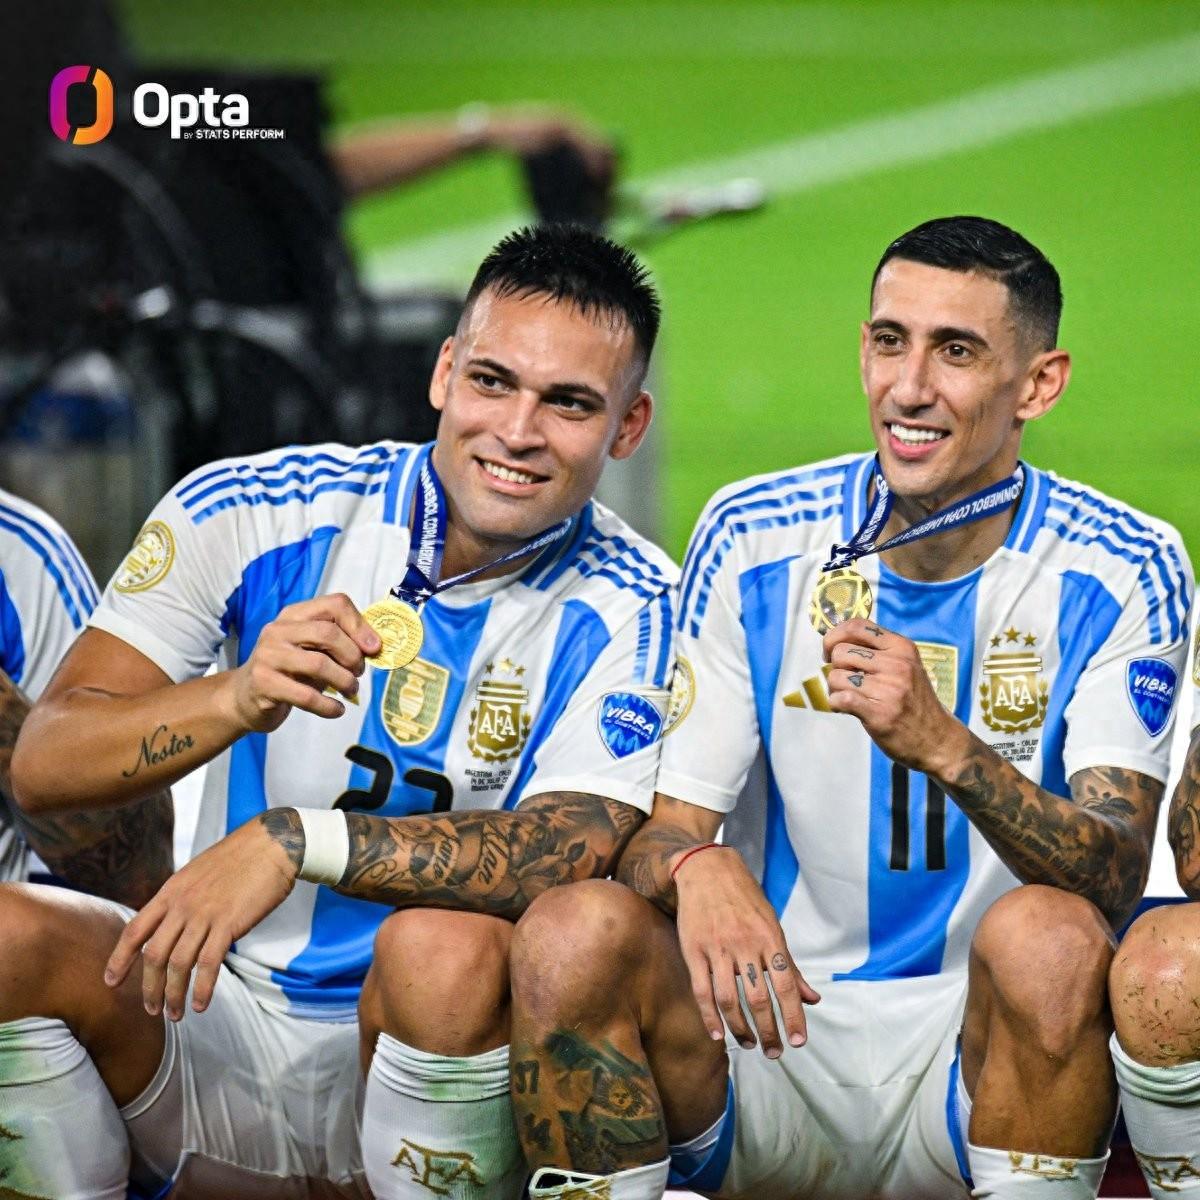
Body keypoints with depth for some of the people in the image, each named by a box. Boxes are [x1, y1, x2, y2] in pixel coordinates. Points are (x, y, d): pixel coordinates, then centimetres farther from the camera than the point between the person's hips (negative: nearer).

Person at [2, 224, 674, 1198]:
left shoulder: (630, 610, -5)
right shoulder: (257, 512, -2)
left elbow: (574, 854, -21)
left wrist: (296, 841, -32)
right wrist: (237, 700, -28)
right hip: (224, 1019, 2)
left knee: (448, 947, -34)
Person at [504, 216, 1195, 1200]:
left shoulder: (1119, 573, -5)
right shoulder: (753, 539, 2)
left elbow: (1116, 879, -16)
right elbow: (662, 826, 0)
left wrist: (942, 746, -35)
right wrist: (697, 869, -26)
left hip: (983, 1052, -2)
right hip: (779, 1028, 2)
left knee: (1052, 936, -34)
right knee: (574, 930, -25)